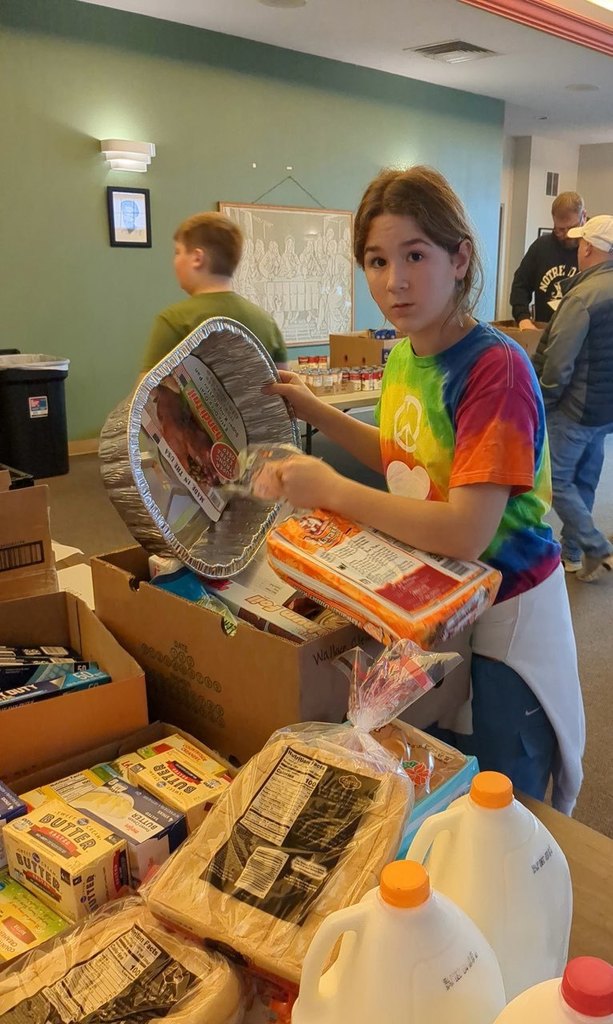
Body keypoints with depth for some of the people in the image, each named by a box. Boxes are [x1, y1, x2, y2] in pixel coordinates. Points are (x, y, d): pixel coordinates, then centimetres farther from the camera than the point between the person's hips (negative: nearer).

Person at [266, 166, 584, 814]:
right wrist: (315, 412, 8)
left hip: (505, 613, -7)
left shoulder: (495, 368, -25)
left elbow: (465, 533, -31)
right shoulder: (402, 356, -1)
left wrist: (331, 490, -24)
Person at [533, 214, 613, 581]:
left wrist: (542, 402, -9)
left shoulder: (583, 296, -20)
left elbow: (558, 362, -21)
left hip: (577, 407, -8)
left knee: (555, 479, 2)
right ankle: (571, 551, 26)